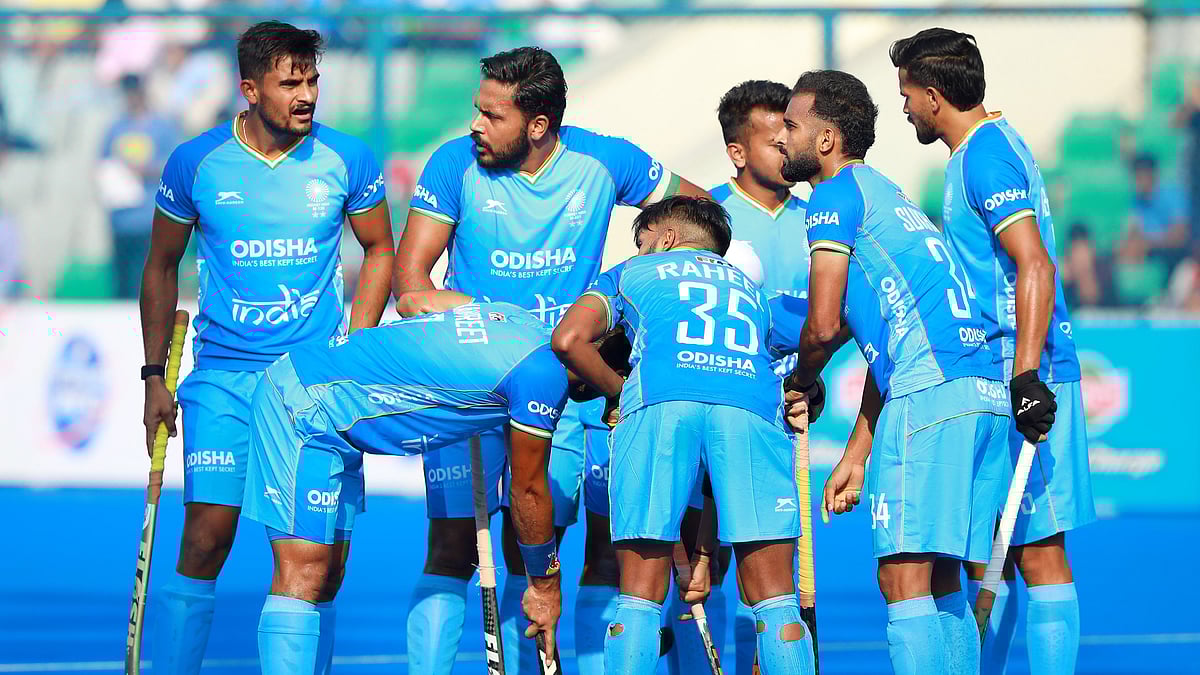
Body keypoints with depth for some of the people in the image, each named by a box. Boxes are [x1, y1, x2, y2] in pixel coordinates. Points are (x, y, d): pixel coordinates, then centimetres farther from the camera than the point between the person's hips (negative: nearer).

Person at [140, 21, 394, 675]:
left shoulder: (347, 160, -2)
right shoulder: (196, 163, -2)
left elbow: (379, 250, 13)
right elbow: (161, 266, 11)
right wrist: (154, 375, 8)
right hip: (222, 377, 0)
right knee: (205, 540, -9)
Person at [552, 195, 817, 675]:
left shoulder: (630, 273, 31)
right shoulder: (751, 289, 39)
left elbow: (568, 339, 11)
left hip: (660, 399, -2)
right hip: (754, 402, 2)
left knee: (640, 598, 4)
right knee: (775, 599, 5)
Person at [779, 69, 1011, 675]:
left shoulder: (836, 193, 1)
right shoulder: (884, 195, 29)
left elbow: (823, 326, -6)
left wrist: (800, 384, 16)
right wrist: (855, 458, 29)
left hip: (928, 396, -9)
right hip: (985, 394, 9)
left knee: (903, 577, -11)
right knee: (942, 583, 12)